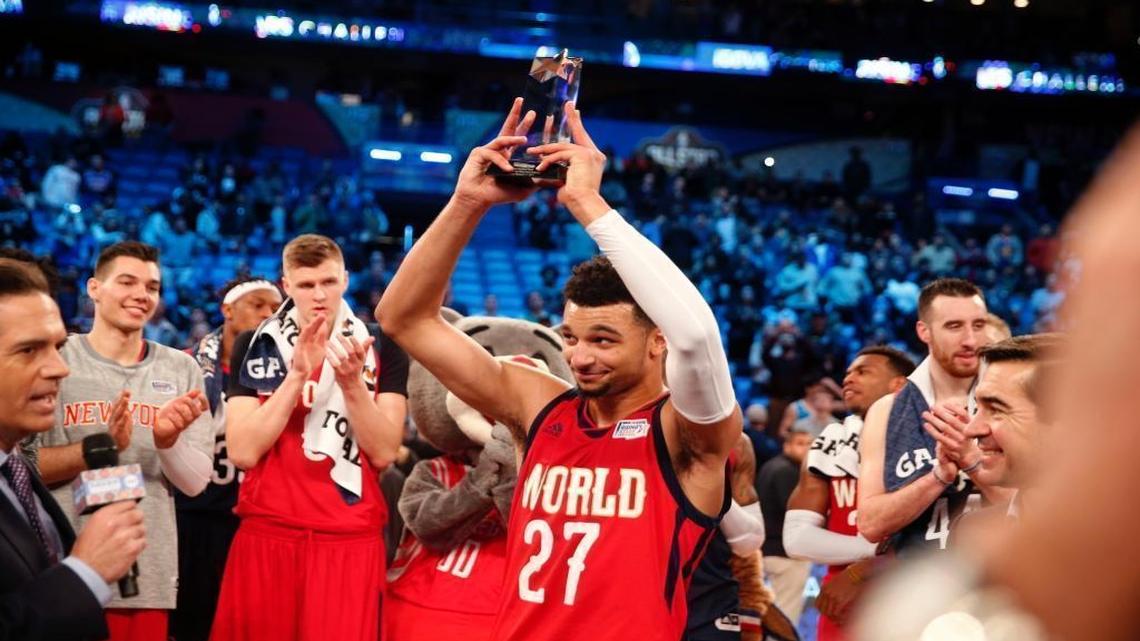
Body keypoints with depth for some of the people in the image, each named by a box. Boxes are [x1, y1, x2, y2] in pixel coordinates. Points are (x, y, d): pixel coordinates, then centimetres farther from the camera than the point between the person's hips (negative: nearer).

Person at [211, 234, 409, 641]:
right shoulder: (255, 346, 3)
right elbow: (243, 452, -8)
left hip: (350, 541, -1)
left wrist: (352, 382, -21)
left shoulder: (381, 350, 2)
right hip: (266, 535, 1)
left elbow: (383, 453, -8)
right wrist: (297, 374, -15)